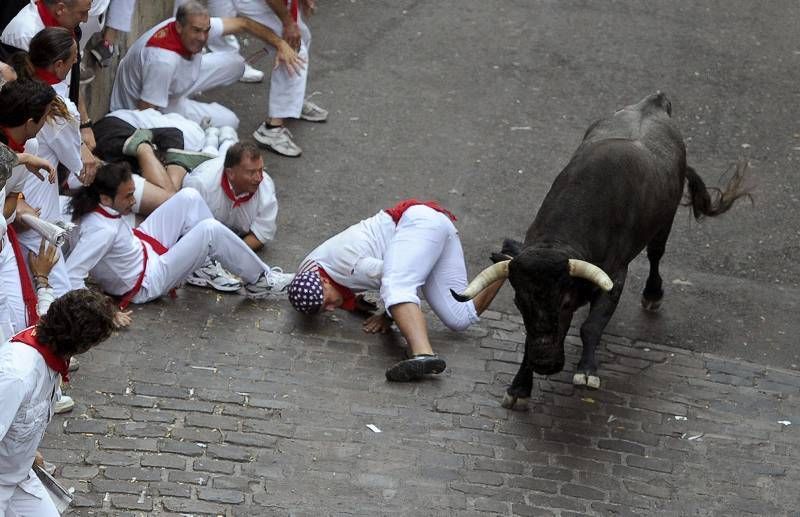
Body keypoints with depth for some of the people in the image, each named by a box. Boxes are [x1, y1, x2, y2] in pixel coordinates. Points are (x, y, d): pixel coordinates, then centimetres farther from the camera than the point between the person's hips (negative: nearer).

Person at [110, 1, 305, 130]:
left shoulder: (198, 26, -19)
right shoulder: (163, 60, -41)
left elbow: (242, 23, -7)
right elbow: (144, 111, -34)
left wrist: (281, 44, -15)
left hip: (176, 84, 8)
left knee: (235, 63, 3)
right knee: (228, 122, -15)